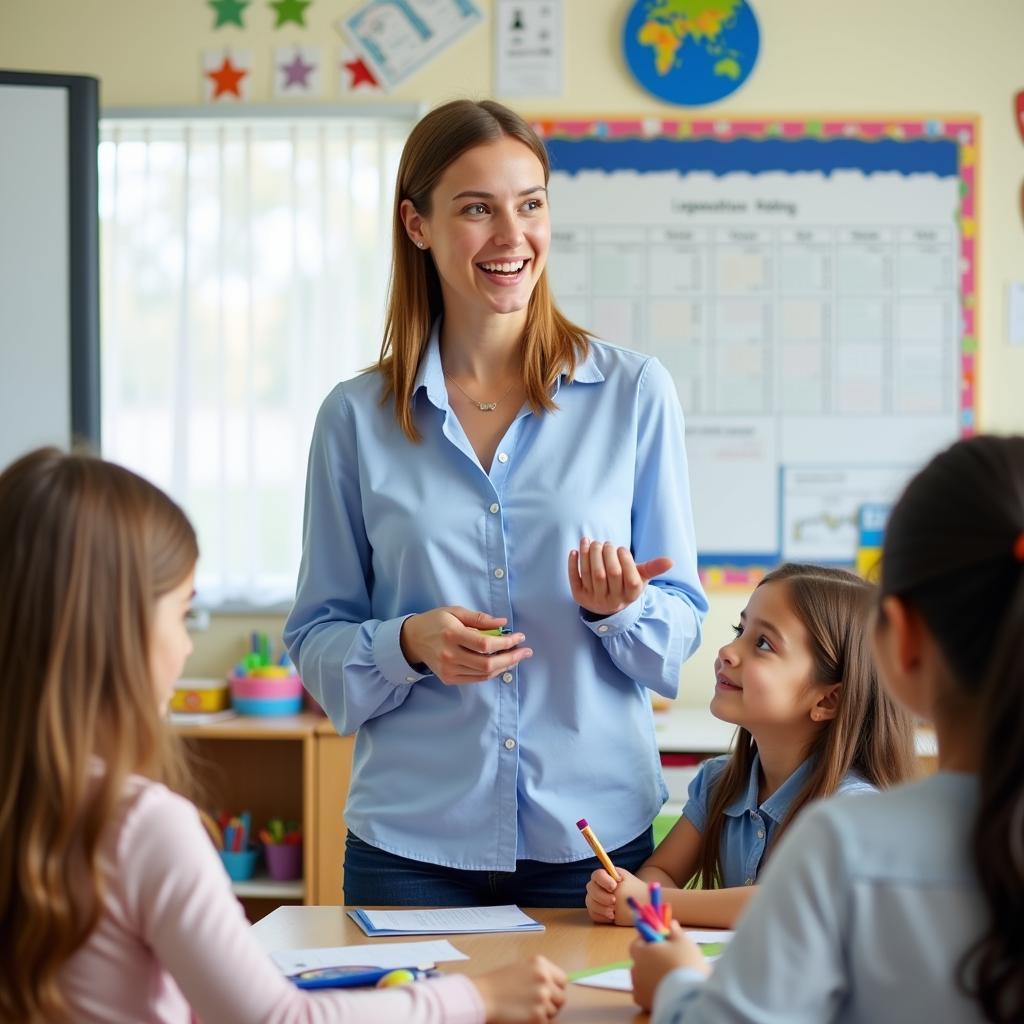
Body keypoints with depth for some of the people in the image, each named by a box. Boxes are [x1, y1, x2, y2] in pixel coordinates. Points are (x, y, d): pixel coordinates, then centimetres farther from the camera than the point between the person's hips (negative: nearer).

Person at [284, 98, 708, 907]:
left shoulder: (636, 394, 0)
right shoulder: (357, 418, 1)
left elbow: (680, 633, 4)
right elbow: (316, 644, 5)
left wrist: (619, 609, -17)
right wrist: (409, 647, -14)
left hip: (593, 836, 0)